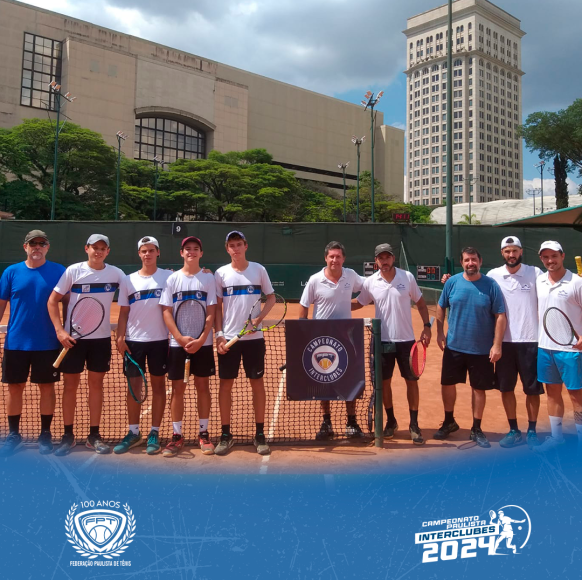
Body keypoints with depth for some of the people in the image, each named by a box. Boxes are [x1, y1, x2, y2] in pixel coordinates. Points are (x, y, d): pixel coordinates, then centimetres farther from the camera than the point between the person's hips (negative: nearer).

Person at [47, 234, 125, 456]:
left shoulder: (115, 273, -1)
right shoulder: (73, 271, -5)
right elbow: (52, 300, -3)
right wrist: (59, 330, -12)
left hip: (101, 337, 2)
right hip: (73, 337, -1)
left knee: (96, 384, 7)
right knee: (70, 385, 5)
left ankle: (94, 436, 17)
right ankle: (68, 436, 18)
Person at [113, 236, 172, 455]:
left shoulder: (168, 277, 0)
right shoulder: (128, 280, 6)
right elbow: (123, 313, 6)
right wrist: (120, 337, -4)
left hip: (160, 340, -2)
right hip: (134, 340, 2)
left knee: (158, 385, 5)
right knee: (134, 386, 6)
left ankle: (154, 433, 15)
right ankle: (133, 432, 19)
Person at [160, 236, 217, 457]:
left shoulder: (208, 278, 2)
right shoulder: (172, 279, 3)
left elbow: (211, 313, -2)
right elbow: (167, 313, 0)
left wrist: (200, 340, -13)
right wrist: (181, 338, -12)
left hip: (203, 343, 0)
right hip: (177, 343, 0)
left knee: (203, 387, 6)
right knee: (177, 389, 5)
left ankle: (203, 433, 17)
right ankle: (177, 435, 15)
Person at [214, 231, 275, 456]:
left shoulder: (259, 270, 1)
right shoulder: (221, 273, 3)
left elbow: (271, 297, 6)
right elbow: (217, 306, 5)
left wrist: (259, 318, -10)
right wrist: (218, 334, -5)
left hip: (254, 337, 0)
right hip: (228, 337, 1)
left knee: (257, 383, 4)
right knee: (225, 384, 4)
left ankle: (260, 434, 15)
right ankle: (225, 435, 16)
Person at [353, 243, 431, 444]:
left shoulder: (407, 277, -4)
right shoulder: (370, 282, -3)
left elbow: (420, 302, 6)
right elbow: (358, 303, 10)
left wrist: (427, 326, -2)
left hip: (406, 339, 0)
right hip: (383, 341, 1)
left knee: (411, 381, 4)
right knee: (385, 382, 8)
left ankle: (414, 425, 17)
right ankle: (391, 421, 26)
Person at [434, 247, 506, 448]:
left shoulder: (491, 285, -8)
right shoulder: (452, 282, -3)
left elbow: (500, 316, -7)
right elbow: (441, 307, 8)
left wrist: (497, 345, -12)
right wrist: (439, 332, 3)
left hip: (482, 349, -2)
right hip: (454, 346, 2)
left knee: (478, 388, 9)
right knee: (448, 384, 11)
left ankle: (476, 430, 26)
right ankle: (449, 422, 33)